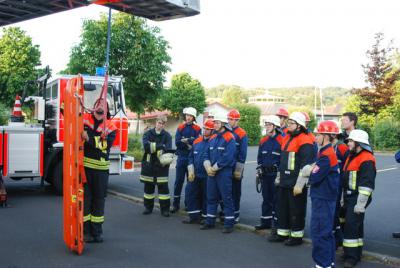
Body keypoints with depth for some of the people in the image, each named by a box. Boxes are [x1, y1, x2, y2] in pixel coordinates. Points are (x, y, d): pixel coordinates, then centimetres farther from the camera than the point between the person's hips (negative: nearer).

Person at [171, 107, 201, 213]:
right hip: (181, 158, 1)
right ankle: (176, 204, 6)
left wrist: (185, 141, -12)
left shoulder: (197, 129, 2)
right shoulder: (180, 128, 7)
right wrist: (189, 145, -13)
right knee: (178, 181, 1)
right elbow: (177, 142, -5)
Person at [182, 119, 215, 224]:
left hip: (207, 176, -6)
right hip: (195, 175, 6)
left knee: (206, 196, 4)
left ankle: (205, 217, 19)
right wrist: (191, 170, 4)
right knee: (190, 193, 7)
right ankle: (194, 216, 17)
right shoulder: (196, 141, 9)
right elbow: (191, 156, 13)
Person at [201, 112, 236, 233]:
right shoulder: (212, 138, 14)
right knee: (211, 197, 14)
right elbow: (207, 154, 13)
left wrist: (215, 168, -14)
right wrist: (208, 167, -4)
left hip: (224, 172, -8)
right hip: (211, 172, 8)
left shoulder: (229, 138, -10)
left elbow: (227, 157, -19)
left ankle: (229, 223, 5)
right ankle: (210, 222, 24)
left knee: (226, 198, -3)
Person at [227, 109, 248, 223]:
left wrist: (239, 168, -13)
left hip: (235, 167, -5)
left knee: (235, 191, 4)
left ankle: (235, 214, 12)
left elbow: (243, 153, -10)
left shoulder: (242, 133, -7)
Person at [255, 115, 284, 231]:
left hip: (276, 175, -7)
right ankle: (265, 221, 23)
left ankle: (277, 222, 8)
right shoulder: (263, 141, 11)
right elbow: (259, 157, 19)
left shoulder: (281, 141, -10)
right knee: (266, 198, 14)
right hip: (265, 174, 7)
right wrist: (259, 169, 10)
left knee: (276, 199, 0)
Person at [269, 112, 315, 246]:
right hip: (284, 182, 9)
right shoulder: (287, 138, 14)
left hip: (295, 184, -9)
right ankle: (282, 233, 29)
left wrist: (299, 184, -20)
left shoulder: (304, 141, -15)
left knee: (296, 210, 2)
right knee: (281, 207, 16)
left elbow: (306, 165, -20)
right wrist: (279, 177, 23)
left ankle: (297, 236, 16)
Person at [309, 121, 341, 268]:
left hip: (322, 199, -10)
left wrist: (310, 175, -3)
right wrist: (314, 170, -4)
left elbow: (314, 178, -22)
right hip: (326, 197, 10)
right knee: (326, 231, 17)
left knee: (319, 232, -4)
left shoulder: (326, 156, -20)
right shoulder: (328, 152, 12)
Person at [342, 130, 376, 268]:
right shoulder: (352, 156, 15)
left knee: (352, 225, -12)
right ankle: (354, 252, 27)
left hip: (357, 198, -10)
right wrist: (343, 197, 23)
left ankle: (352, 256, -4)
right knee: (351, 224, 15)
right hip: (349, 197, 10)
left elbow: (367, 184, -22)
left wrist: (361, 203, -23)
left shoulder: (367, 159, -17)